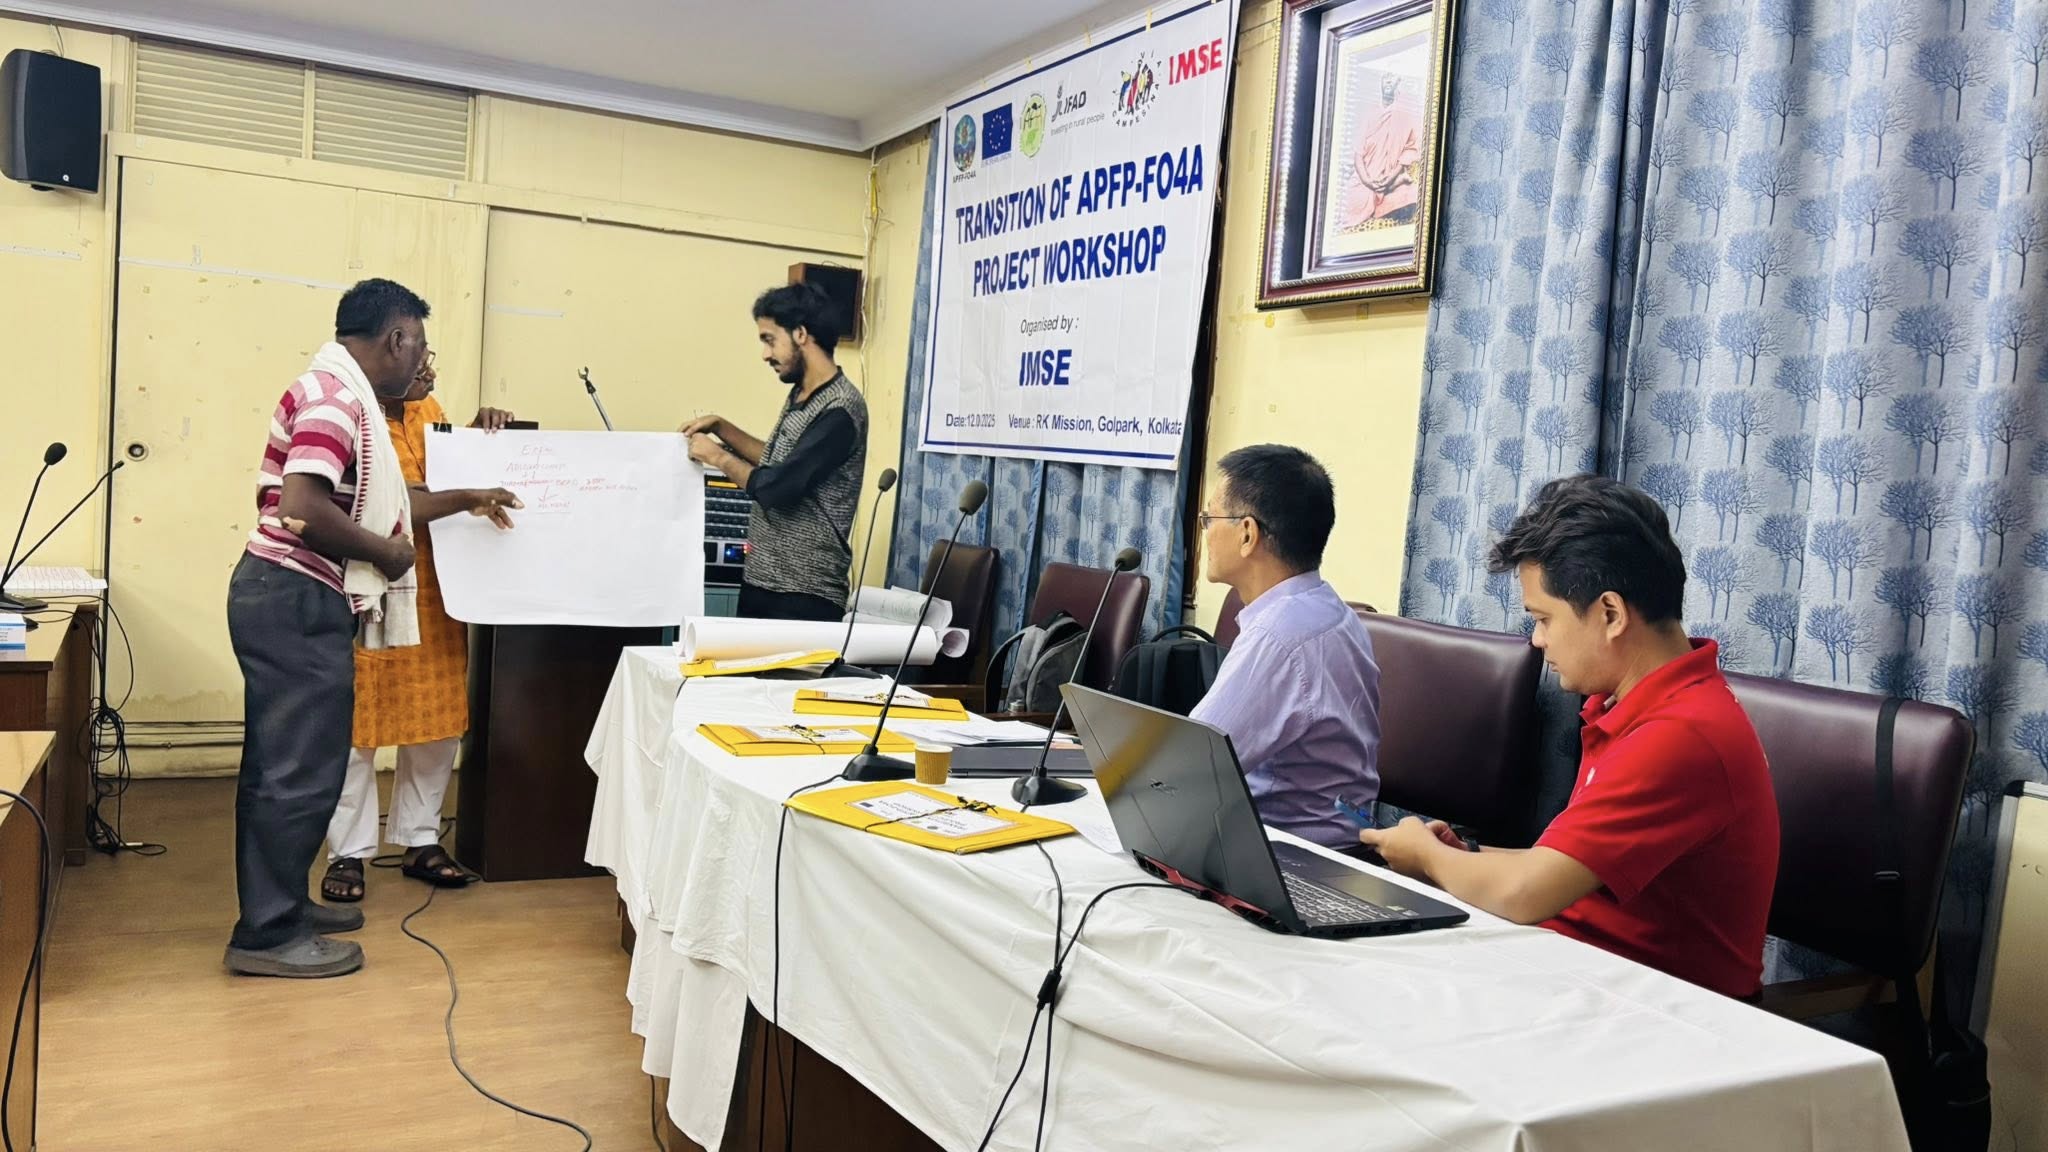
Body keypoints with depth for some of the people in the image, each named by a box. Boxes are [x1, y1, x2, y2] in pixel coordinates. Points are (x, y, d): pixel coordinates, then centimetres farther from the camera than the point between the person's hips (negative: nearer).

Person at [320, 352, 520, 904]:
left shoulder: (427, 409, 6)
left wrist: (479, 431, 2)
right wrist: (470, 498, -33)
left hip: (436, 595, 7)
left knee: (437, 721, 11)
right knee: (357, 722, 3)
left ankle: (421, 842, 24)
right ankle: (347, 854, 13)